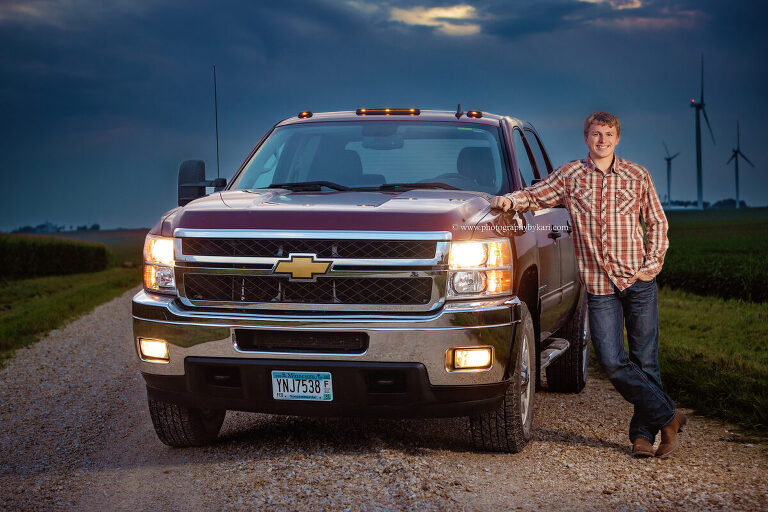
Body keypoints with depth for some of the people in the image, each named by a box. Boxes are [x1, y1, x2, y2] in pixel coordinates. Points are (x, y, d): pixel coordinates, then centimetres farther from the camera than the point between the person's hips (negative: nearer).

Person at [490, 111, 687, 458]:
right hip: (599, 285, 0)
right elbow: (535, 196, 8)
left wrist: (652, 265, 1)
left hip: (638, 280, 0)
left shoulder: (637, 176, 8)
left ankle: (643, 433, 13)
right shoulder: (570, 176, 7)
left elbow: (657, 222, 12)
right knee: (613, 363, -9)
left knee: (645, 360, 2)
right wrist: (511, 200, -15)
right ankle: (668, 417, 5)